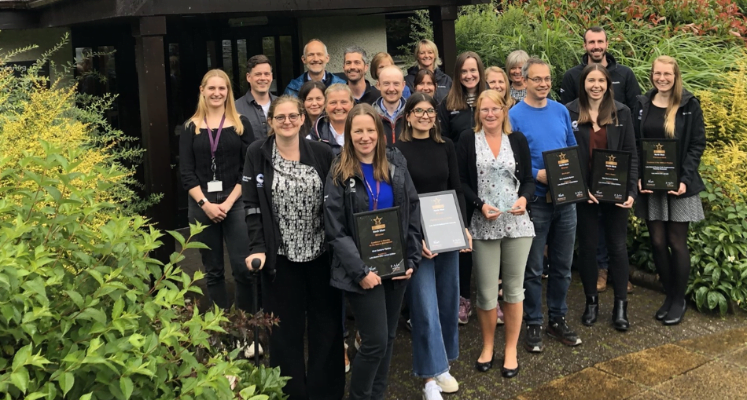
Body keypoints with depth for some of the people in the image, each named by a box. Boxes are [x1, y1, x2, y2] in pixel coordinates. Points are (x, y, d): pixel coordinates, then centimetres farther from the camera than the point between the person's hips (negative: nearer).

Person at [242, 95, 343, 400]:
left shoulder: (322, 153, 1)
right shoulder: (257, 154, -2)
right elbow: (251, 206, -3)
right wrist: (257, 248, -13)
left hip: (322, 253, 2)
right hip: (281, 256, -1)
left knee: (327, 324, 9)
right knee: (286, 328, 6)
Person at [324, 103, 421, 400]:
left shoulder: (396, 163, 4)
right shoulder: (339, 173, -7)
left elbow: (413, 212, 7)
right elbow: (335, 230, -11)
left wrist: (412, 259, -2)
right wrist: (360, 271, -18)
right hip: (362, 269, -4)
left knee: (388, 338, 13)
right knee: (376, 341, -4)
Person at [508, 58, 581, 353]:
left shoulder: (561, 111, 7)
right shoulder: (514, 116, -7)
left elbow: (573, 149, 14)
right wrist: (537, 175, -21)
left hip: (565, 198, 5)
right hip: (534, 201, -4)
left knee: (562, 265, 13)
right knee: (533, 269, 6)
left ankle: (557, 320, 28)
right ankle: (533, 325, 18)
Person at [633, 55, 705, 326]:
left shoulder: (689, 106, -2)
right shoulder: (642, 105, 7)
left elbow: (697, 145, -4)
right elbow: (634, 144, 5)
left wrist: (685, 180, -14)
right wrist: (639, 177, -7)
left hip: (679, 185, -3)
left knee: (677, 243, 2)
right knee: (658, 242, 6)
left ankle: (679, 300, 17)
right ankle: (669, 296, 22)